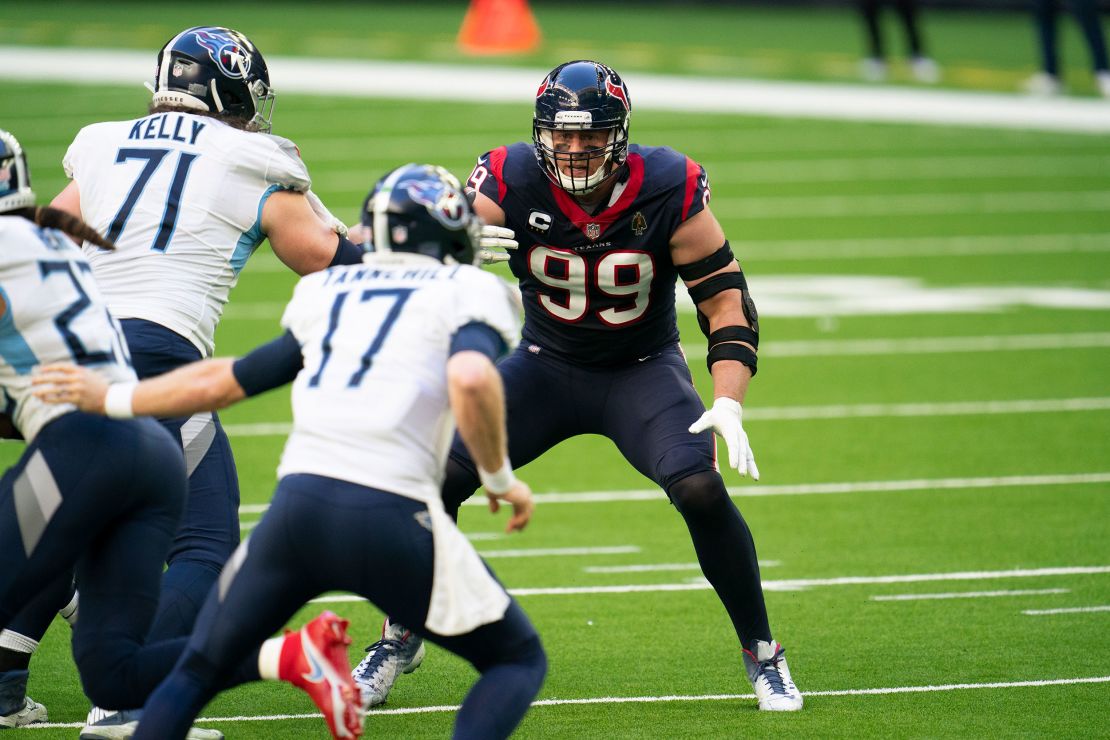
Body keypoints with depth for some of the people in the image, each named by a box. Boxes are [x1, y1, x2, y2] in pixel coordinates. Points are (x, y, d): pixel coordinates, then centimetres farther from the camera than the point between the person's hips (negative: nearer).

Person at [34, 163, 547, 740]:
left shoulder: (329, 295, 22)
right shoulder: (467, 294, 8)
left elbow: (225, 381, 30)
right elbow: (471, 379, -14)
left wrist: (110, 400, 45)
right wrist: (500, 480, 2)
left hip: (299, 502, 4)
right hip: (390, 518, -4)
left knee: (196, 673, 22)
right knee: (519, 662, 14)